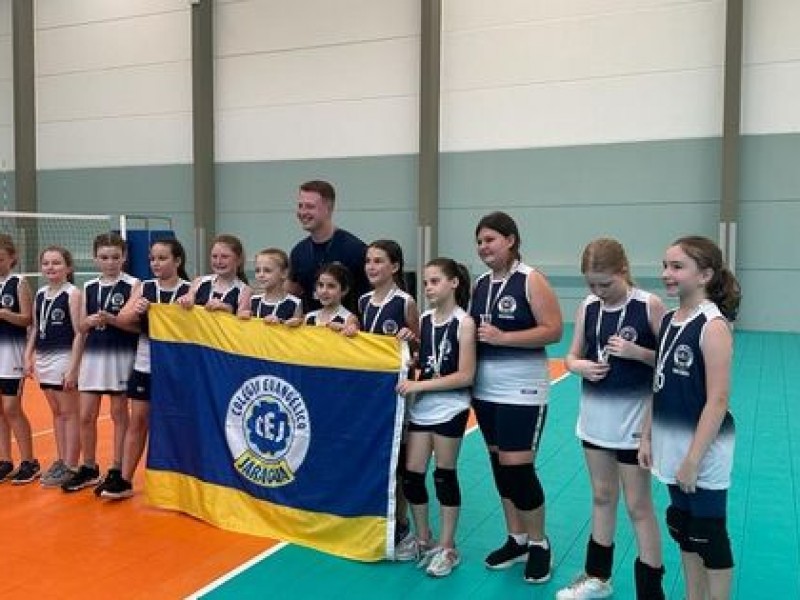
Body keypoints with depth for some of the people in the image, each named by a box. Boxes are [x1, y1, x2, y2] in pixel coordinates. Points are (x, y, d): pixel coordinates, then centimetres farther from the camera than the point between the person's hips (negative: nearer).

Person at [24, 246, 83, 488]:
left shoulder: (73, 293, -10)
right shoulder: (40, 293, 10)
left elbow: (79, 333, -14)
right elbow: (35, 328, 17)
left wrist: (73, 367, -17)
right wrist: (28, 356, 9)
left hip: (64, 357, -7)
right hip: (43, 359, 7)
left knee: (69, 413, 1)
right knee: (56, 413, 14)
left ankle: (71, 466, 7)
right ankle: (60, 461, 22)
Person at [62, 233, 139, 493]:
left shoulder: (132, 285, -6)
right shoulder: (89, 287, 9)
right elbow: (81, 327, 10)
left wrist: (111, 319, -23)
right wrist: (90, 321, -12)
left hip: (121, 357, -5)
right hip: (93, 356, 5)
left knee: (119, 414, 4)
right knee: (86, 416, 7)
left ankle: (117, 470, 15)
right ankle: (89, 469, 23)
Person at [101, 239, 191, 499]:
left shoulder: (189, 290, -7)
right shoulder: (143, 288, 3)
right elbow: (122, 319, -4)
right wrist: (136, 310, -26)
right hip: (145, 365, 3)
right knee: (138, 420, 8)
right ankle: (125, 480, 16)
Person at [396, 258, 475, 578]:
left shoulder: (464, 323, -12)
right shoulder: (425, 318, 5)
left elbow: (465, 375, -16)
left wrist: (418, 385, -18)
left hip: (450, 409, -5)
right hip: (421, 408, 5)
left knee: (444, 476, 5)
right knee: (411, 475, 7)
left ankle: (447, 548, 22)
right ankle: (423, 541, 27)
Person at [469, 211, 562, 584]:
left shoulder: (530, 280, -9)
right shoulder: (480, 284, 9)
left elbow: (554, 330, -15)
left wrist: (504, 337, -22)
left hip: (522, 391, -6)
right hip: (485, 391, 7)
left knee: (518, 468, -4)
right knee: (499, 465, 12)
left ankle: (539, 544, 17)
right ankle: (516, 540, 28)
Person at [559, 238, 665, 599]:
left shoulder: (649, 305, -13)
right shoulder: (587, 307, 1)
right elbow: (572, 356, 8)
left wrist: (636, 352, -24)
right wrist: (580, 366, -13)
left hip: (634, 419, -5)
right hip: (595, 417, 5)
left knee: (638, 505, 4)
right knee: (602, 497, 19)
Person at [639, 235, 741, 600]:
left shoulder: (713, 326, -18)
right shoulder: (668, 321, 5)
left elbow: (718, 400, -21)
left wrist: (694, 459, -20)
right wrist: (647, 437, 9)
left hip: (703, 453, -7)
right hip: (673, 449, 7)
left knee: (710, 537, 7)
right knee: (684, 530, 19)